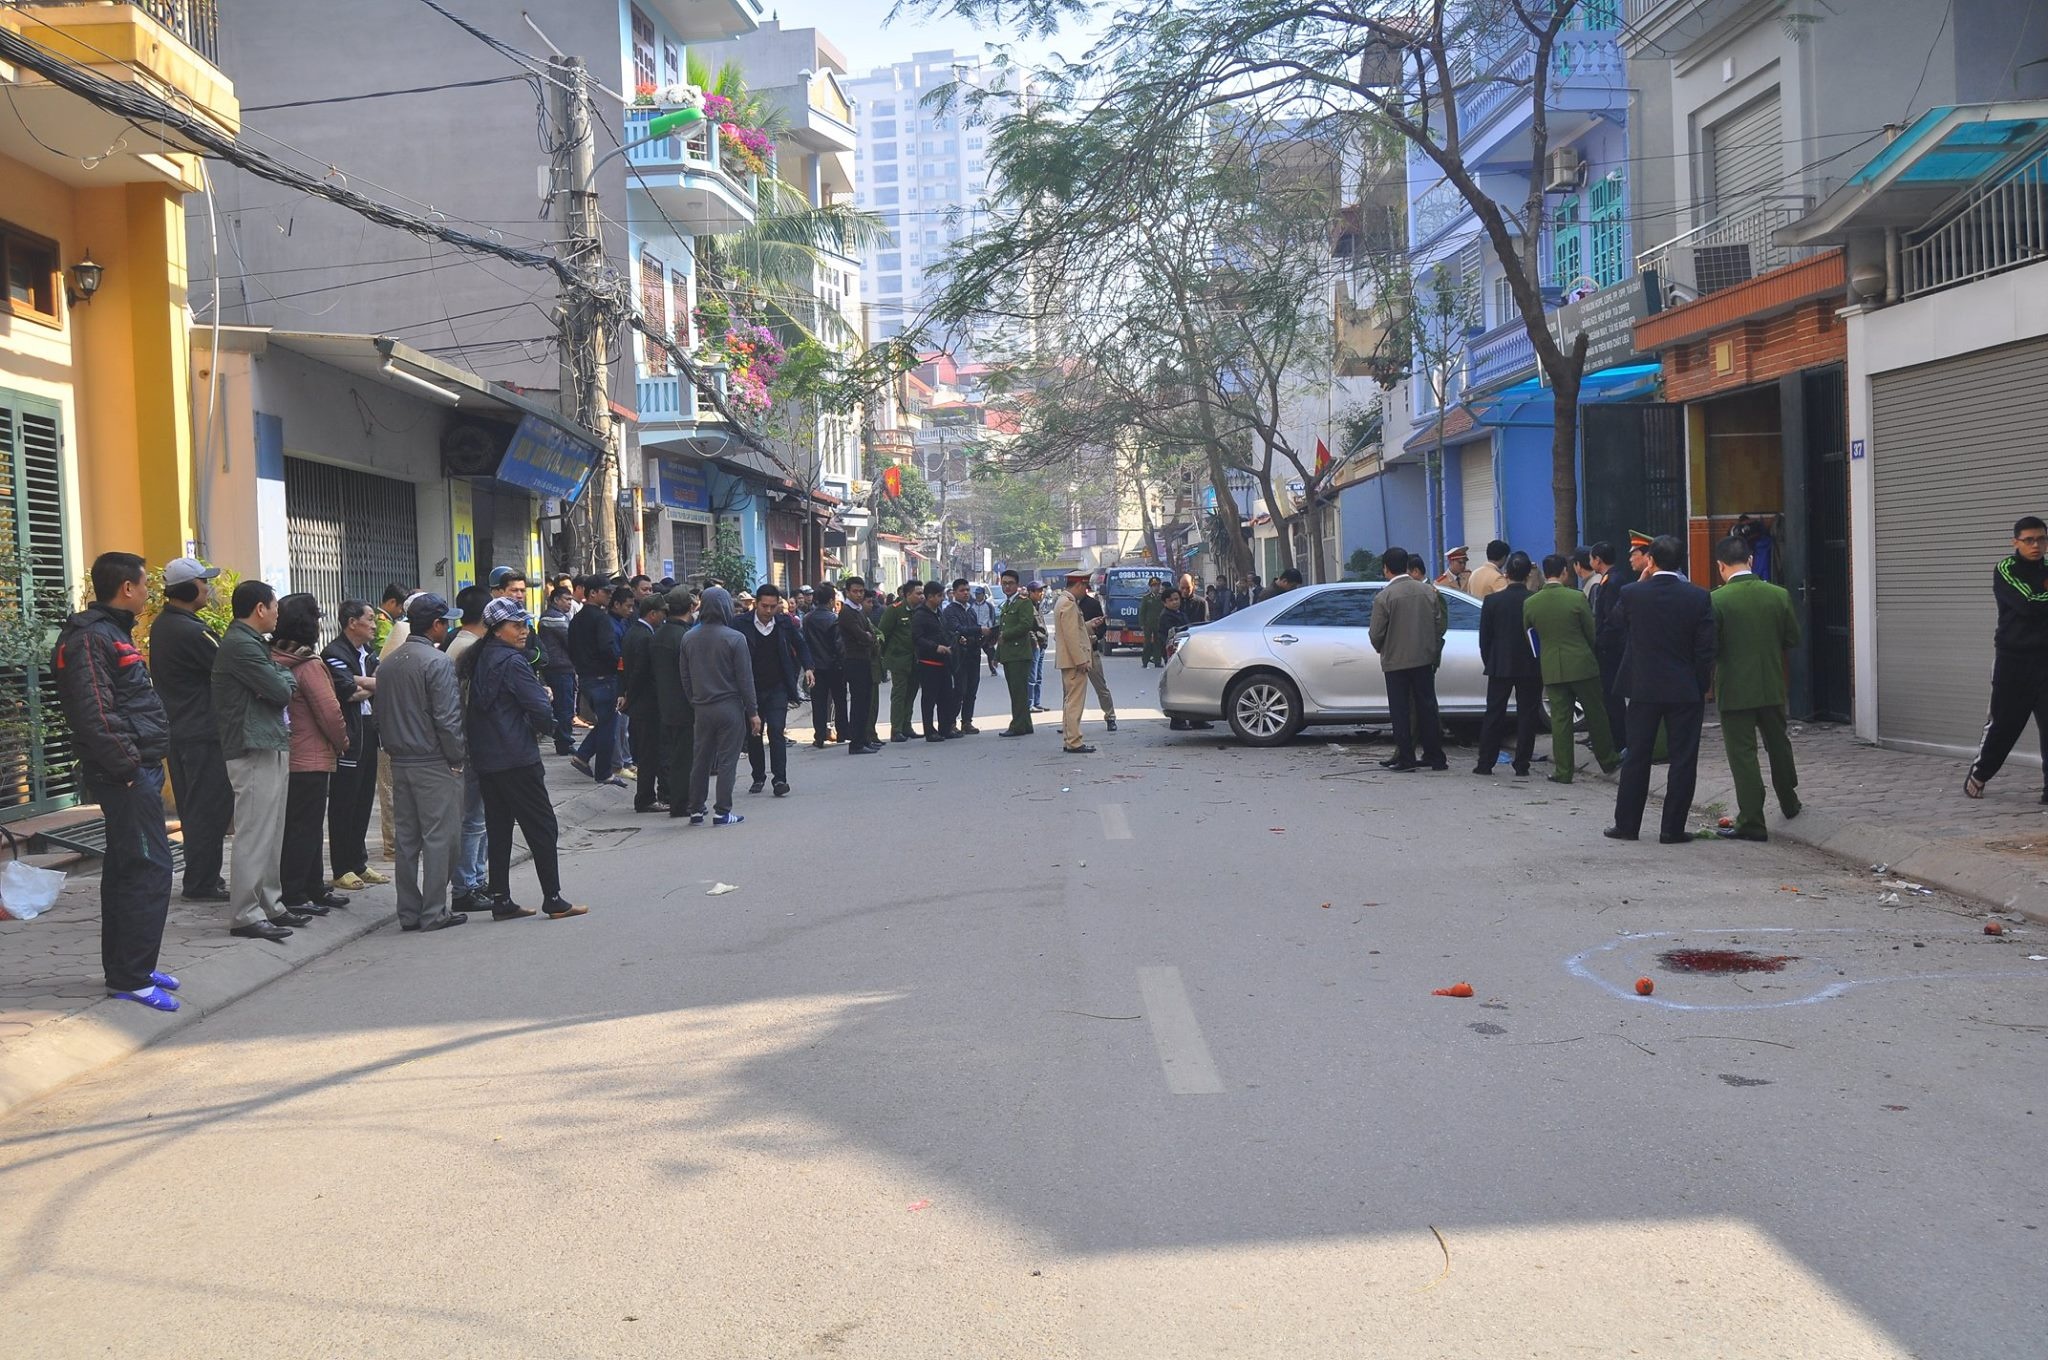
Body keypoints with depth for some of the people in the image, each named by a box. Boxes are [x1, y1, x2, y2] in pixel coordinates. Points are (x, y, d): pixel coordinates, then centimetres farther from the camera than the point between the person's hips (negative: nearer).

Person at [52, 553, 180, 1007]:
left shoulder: (113, 632, 19)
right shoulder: (91, 638, -14)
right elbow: (93, 712, -23)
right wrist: (127, 765, -20)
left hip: (137, 769, 11)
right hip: (125, 773, -11)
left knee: (126, 868, 15)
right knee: (149, 868, -10)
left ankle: (123, 968, 24)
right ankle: (132, 978, -5)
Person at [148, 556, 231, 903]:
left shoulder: (163, 625, 11)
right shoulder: (191, 631, -19)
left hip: (179, 729, 10)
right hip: (203, 734, -10)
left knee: (195, 807, 16)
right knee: (211, 808, -3)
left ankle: (203, 877, 22)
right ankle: (201, 883, 0)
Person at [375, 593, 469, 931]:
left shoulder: (386, 664, 10)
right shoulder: (437, 662, -14)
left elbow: (380, 713, 15)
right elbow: (447, 718, -18)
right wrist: (458, 757, -8)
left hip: (400, 762, 8)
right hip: (434, 764, -8)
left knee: (407, 838, 11)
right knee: (439, 837, -2)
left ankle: (408, 912, 16)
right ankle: (434, 913, 0)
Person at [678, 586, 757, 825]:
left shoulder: (689, 639, 3)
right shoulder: (734, 638, -11)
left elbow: (685, 678, 8)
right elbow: (745, 679, -9)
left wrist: (694, 703, 17)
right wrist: (753, 711, -4)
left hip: (702, 709, 5)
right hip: (730, 707, -4)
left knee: (700, 760, 12)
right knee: (727, 761, 1)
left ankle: (696, 810, 18)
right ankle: (722, 812, 2)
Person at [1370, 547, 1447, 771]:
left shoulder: (1384, 597, -13)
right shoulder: (1426, 591, 2)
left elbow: (1376, 633, -10)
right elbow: (1437, 625, 7)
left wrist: (1381, 649, 10)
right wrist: (1435, 652, 19)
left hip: (1396, 661, -4)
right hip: (1424, 658, 4)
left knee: (1400, 711, 3)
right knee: (1426, 706, 11)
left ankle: (1406, 759, 3)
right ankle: (1435, 757, 14)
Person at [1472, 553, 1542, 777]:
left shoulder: (1492, 601, -6)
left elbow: (1484, 638, -1)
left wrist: (1489, 664, 11)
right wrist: (1543, 666, 10)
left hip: (1500, 666, 1)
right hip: (1530, 667, 0)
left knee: (1494, 714, 7)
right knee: (1527, 715, 6)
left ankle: (1485, 764, 8)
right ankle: (1522, 765, 6)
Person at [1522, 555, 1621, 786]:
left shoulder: (1530, 603, -3)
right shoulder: (1577, 598, -11)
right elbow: (1592, 633, -2)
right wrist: (1593, 655, 17)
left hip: (1551, 668, 2)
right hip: (1582, 664, -2)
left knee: (1560, 719, 5)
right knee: (1596, 714, 13)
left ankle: (1563, 771, 6)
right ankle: (1607, 760, 26)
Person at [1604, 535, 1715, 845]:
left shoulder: (1631, 594, -8)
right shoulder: (1698, 598, -7)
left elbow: (1614, 626, 12)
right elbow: (1705, 649, -6)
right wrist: (1701, 687, 5)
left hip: (1643, 688, 1)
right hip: (1686, 691, -1)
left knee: (1636, 757, 10)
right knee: (1683, 760, 6)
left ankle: (1626, 824, 15)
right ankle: (1673, 828, 7)